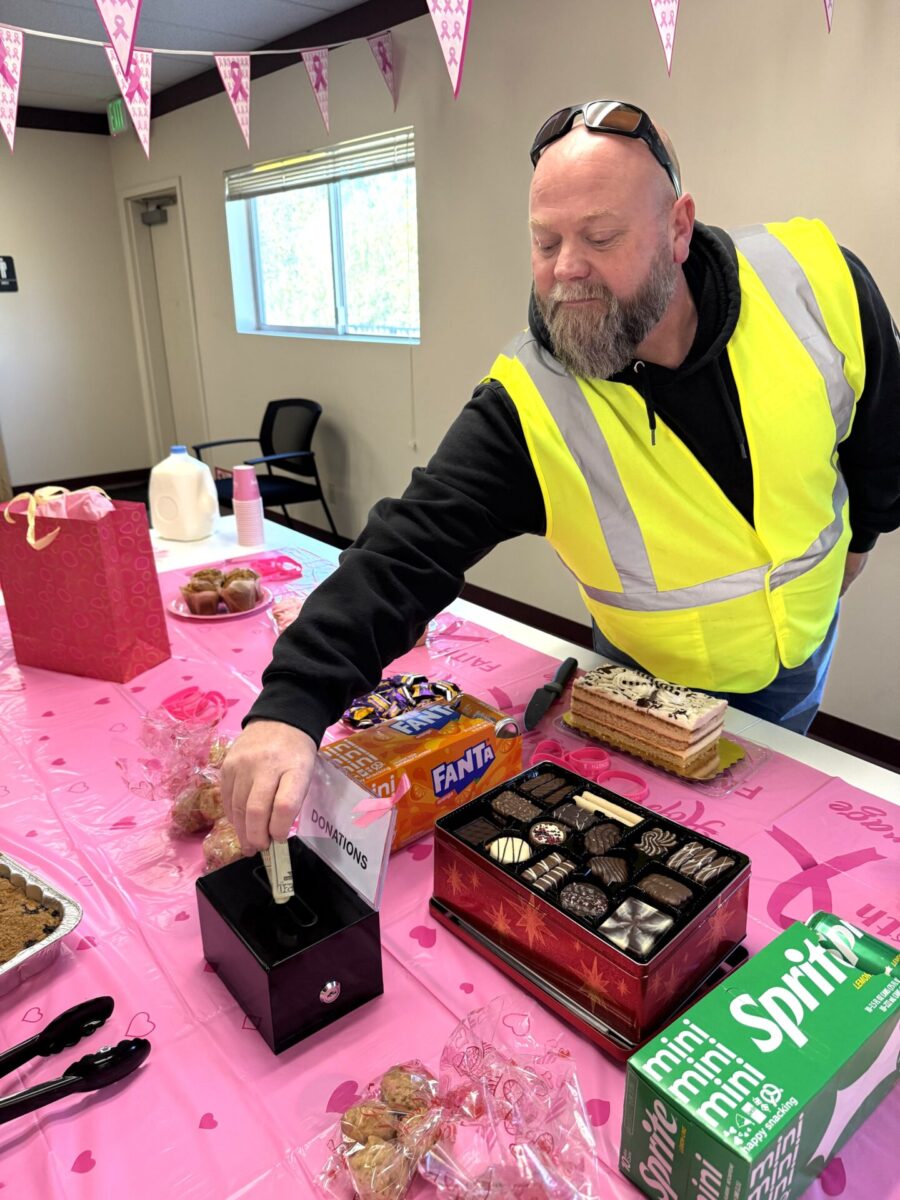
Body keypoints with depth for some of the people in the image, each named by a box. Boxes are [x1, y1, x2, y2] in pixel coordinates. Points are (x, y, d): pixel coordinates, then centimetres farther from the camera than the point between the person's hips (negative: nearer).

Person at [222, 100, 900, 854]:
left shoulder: (815, 282, -22)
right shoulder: (523, 408, -30)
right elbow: (406, 553, -37)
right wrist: (292, 704, -50)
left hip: (804, 650, 3)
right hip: (652, 685, -2)